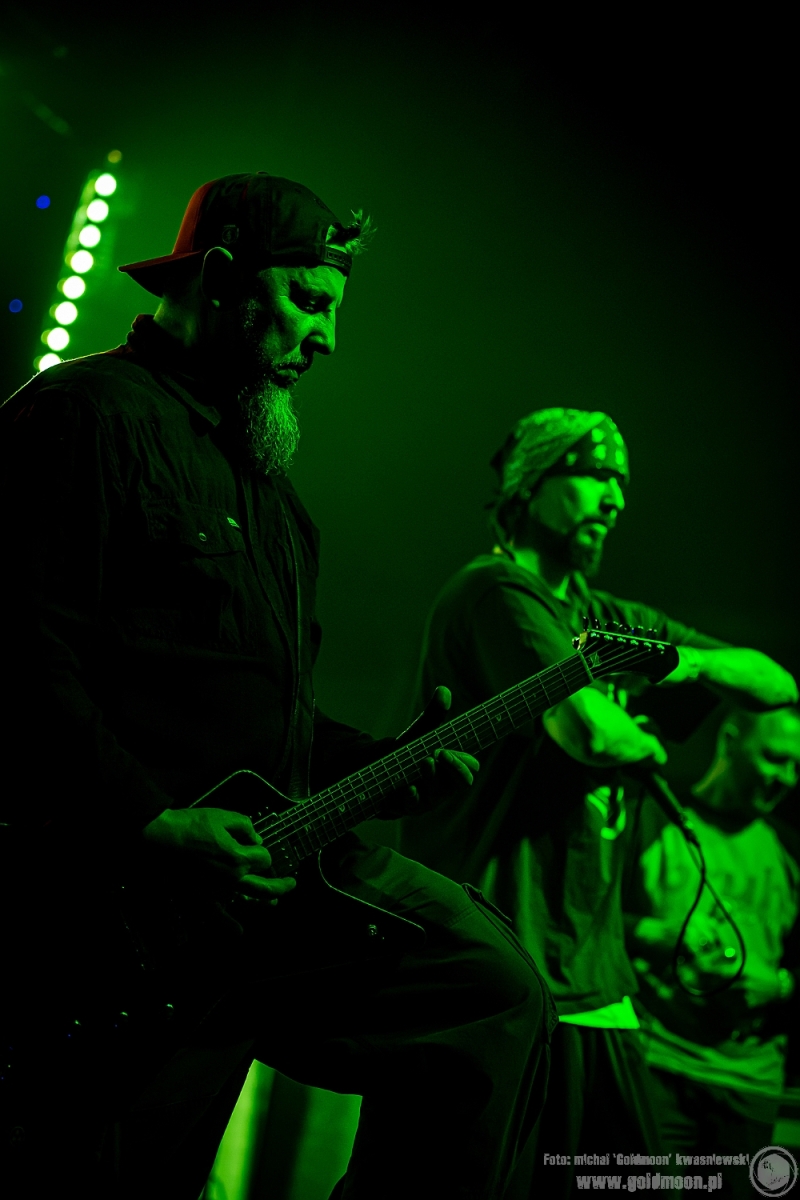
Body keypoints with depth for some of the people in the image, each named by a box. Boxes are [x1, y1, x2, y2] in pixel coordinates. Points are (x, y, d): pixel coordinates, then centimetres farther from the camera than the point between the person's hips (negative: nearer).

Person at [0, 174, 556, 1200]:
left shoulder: (257, 467, 21)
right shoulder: (88, 413, -8)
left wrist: (377, 769, 9)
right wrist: (148, 823, -24)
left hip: (274, 857, 9)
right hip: (124, 910, -8)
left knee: (497, 995, 4)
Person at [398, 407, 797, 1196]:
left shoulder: (616, 620, 17)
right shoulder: (497, 588, -8)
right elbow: (590, 729, -22)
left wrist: (694, 659, -1)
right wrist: (650, 745, 1)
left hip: (592, 976, 8)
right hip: (496, 962, -8)